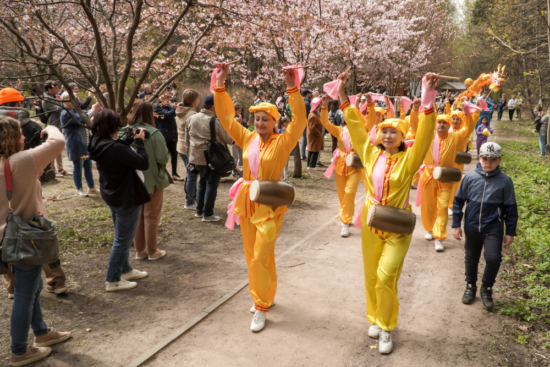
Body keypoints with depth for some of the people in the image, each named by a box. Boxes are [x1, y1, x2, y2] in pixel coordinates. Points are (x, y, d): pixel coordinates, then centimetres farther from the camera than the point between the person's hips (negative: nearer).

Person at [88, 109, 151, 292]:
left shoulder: (98, 145, -2)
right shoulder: (116, 149, -30)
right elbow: (144, 163, -27)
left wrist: (131, 139, 1)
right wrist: (139, 141, -17)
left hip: (112, 197, 10)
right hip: (127, 199, -10)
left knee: (123, 237, 24)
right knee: (123, 239, 5)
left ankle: (125, 270, 40)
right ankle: (113, 280, 16)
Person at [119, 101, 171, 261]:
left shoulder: (124, 133, -6)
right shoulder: (154, 134, -19)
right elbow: (163, 158, -19)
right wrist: (166, 151, 1)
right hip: (152, 181, -4)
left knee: (137, 217, 17)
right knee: (151, 217, 9)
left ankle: (139, 250, 26)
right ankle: (152, 252, 19)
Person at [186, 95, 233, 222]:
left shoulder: (191, 119, 4)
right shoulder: (215, 122, -17)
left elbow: (187, 139, 12)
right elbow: (228, 139, -9)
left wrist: (191, 157, 20)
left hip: (197, 157, 7)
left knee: (202, 183, 21)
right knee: (211, 185, 5)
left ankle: (199, 211, 27)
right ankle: (208, 214, 9)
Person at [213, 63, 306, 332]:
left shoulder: (283, 142, -7)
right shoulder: (247, 138, 4)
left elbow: (300, 120, -19)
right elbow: (226, 116, 5)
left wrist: (292, 88, -27)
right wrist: (220, 84, -2)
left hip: (269, 205, -5)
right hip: (247, 202, 5)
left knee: (261, 258, -5)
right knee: (252, 255, 15)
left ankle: (261, 308, 10)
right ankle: (264, 296, 34)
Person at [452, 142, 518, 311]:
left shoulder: (505, 181, -6)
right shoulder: (470, 177, -5)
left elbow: (510, 208, 1)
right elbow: (458, 201, 3)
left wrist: (510, 232, 1)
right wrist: (456, 225, 2)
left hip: (493, 229, -2)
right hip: (472, 227, 2)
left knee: (493, 258, -13)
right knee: (471, 258, 16)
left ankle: (486, 289, 13)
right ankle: (470, 286, 38)